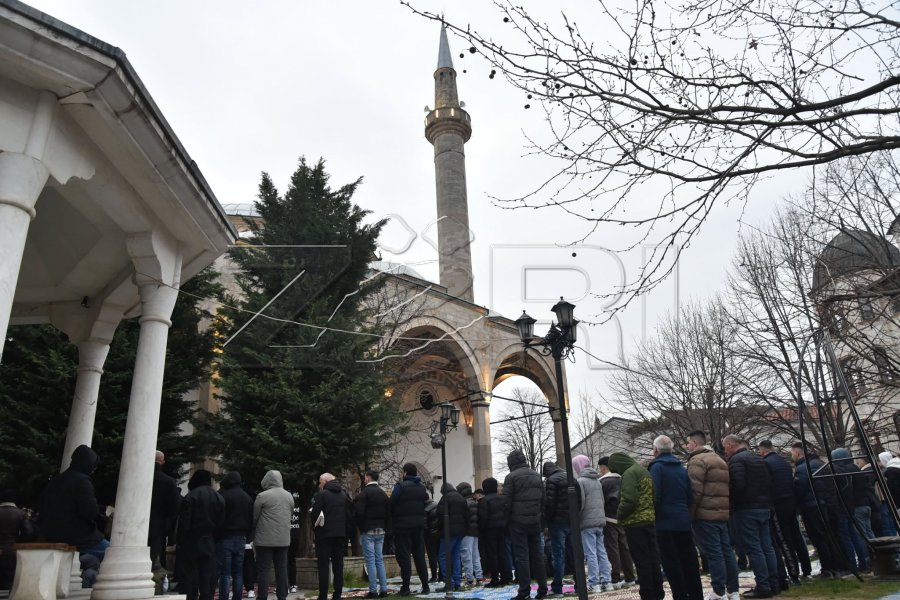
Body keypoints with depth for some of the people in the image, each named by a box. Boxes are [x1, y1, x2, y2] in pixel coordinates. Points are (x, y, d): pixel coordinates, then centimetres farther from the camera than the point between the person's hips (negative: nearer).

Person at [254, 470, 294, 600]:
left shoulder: (262, 496, -9)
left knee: (263, 570, 3)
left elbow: (254, 518, -2)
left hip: (265, 540, -5)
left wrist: (254, 538, 12)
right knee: (282, 569, 10)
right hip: (284, 540, 5)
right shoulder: (289, 496, 8)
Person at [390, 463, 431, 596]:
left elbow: (392, 504, -11)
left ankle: (405, 588, 1)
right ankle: (425, 586, 13)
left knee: (404, 556, 1)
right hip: (419, 525, 5)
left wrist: (392, 521, 2)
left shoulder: (400, 485, -11)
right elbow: (425, 504, 10)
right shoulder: (422, 487, 8)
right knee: (420, 556, 12)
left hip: (403, 525, -5)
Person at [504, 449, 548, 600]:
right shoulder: (536, 475, 11)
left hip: (518, 521, -5)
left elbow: (507, 502, -9)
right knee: (537, 554, 11)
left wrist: (507, 520, 0)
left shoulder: (511, 477, -7)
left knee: (521, 556, -2)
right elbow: (543, 499, 12)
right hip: (535, 520, 5)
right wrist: (538, 513, 15)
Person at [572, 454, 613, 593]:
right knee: (602, 552, 11)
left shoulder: (580, 481, -11)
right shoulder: (597, 481, 12)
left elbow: (580, 503, -15)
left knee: (591, 554, -3)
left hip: (587, 522, -7)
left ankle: (594, 584, -2)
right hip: (600, 520, 7)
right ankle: (607, 582, 14)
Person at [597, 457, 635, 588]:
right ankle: (629, 578, 15)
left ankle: (616, 579, -4)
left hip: (609, 519, -7)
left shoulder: (603, 482, -9)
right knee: (624, 548, 11)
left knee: (612, 549, -4)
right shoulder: (621, 479, 11)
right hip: (622, 519, 7)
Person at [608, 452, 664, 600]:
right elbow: (653, 497, 17)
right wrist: (650, 513, 15)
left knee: (642, 561, -1)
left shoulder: (629, 473, -13)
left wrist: (619, 515, -7)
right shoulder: (644, 471, 15)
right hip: (651, 520, 9)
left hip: (635, 523, -9)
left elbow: (629, 500, -21)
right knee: (653, 559, 14)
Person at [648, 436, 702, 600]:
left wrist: (653, 515, -5)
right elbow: (690, 495, 13)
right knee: (689, 561, 13)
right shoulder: (682, 468, 12)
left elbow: (654, 495, -16)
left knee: (671, 563, -1)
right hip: (684, 521, 7)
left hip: (665, 522, -7)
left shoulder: (657, 467, -9)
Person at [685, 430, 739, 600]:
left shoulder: (697, 460, -10)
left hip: (705, 514, -9)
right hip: (722, 513, 9)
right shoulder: (719, 459, 21)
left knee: (713, 553, -6)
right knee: (726, 550, 12)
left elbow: (694, 491, -17)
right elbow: (725, 489, 22)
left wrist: (689, 514, -11)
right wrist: (724, 509, 21)